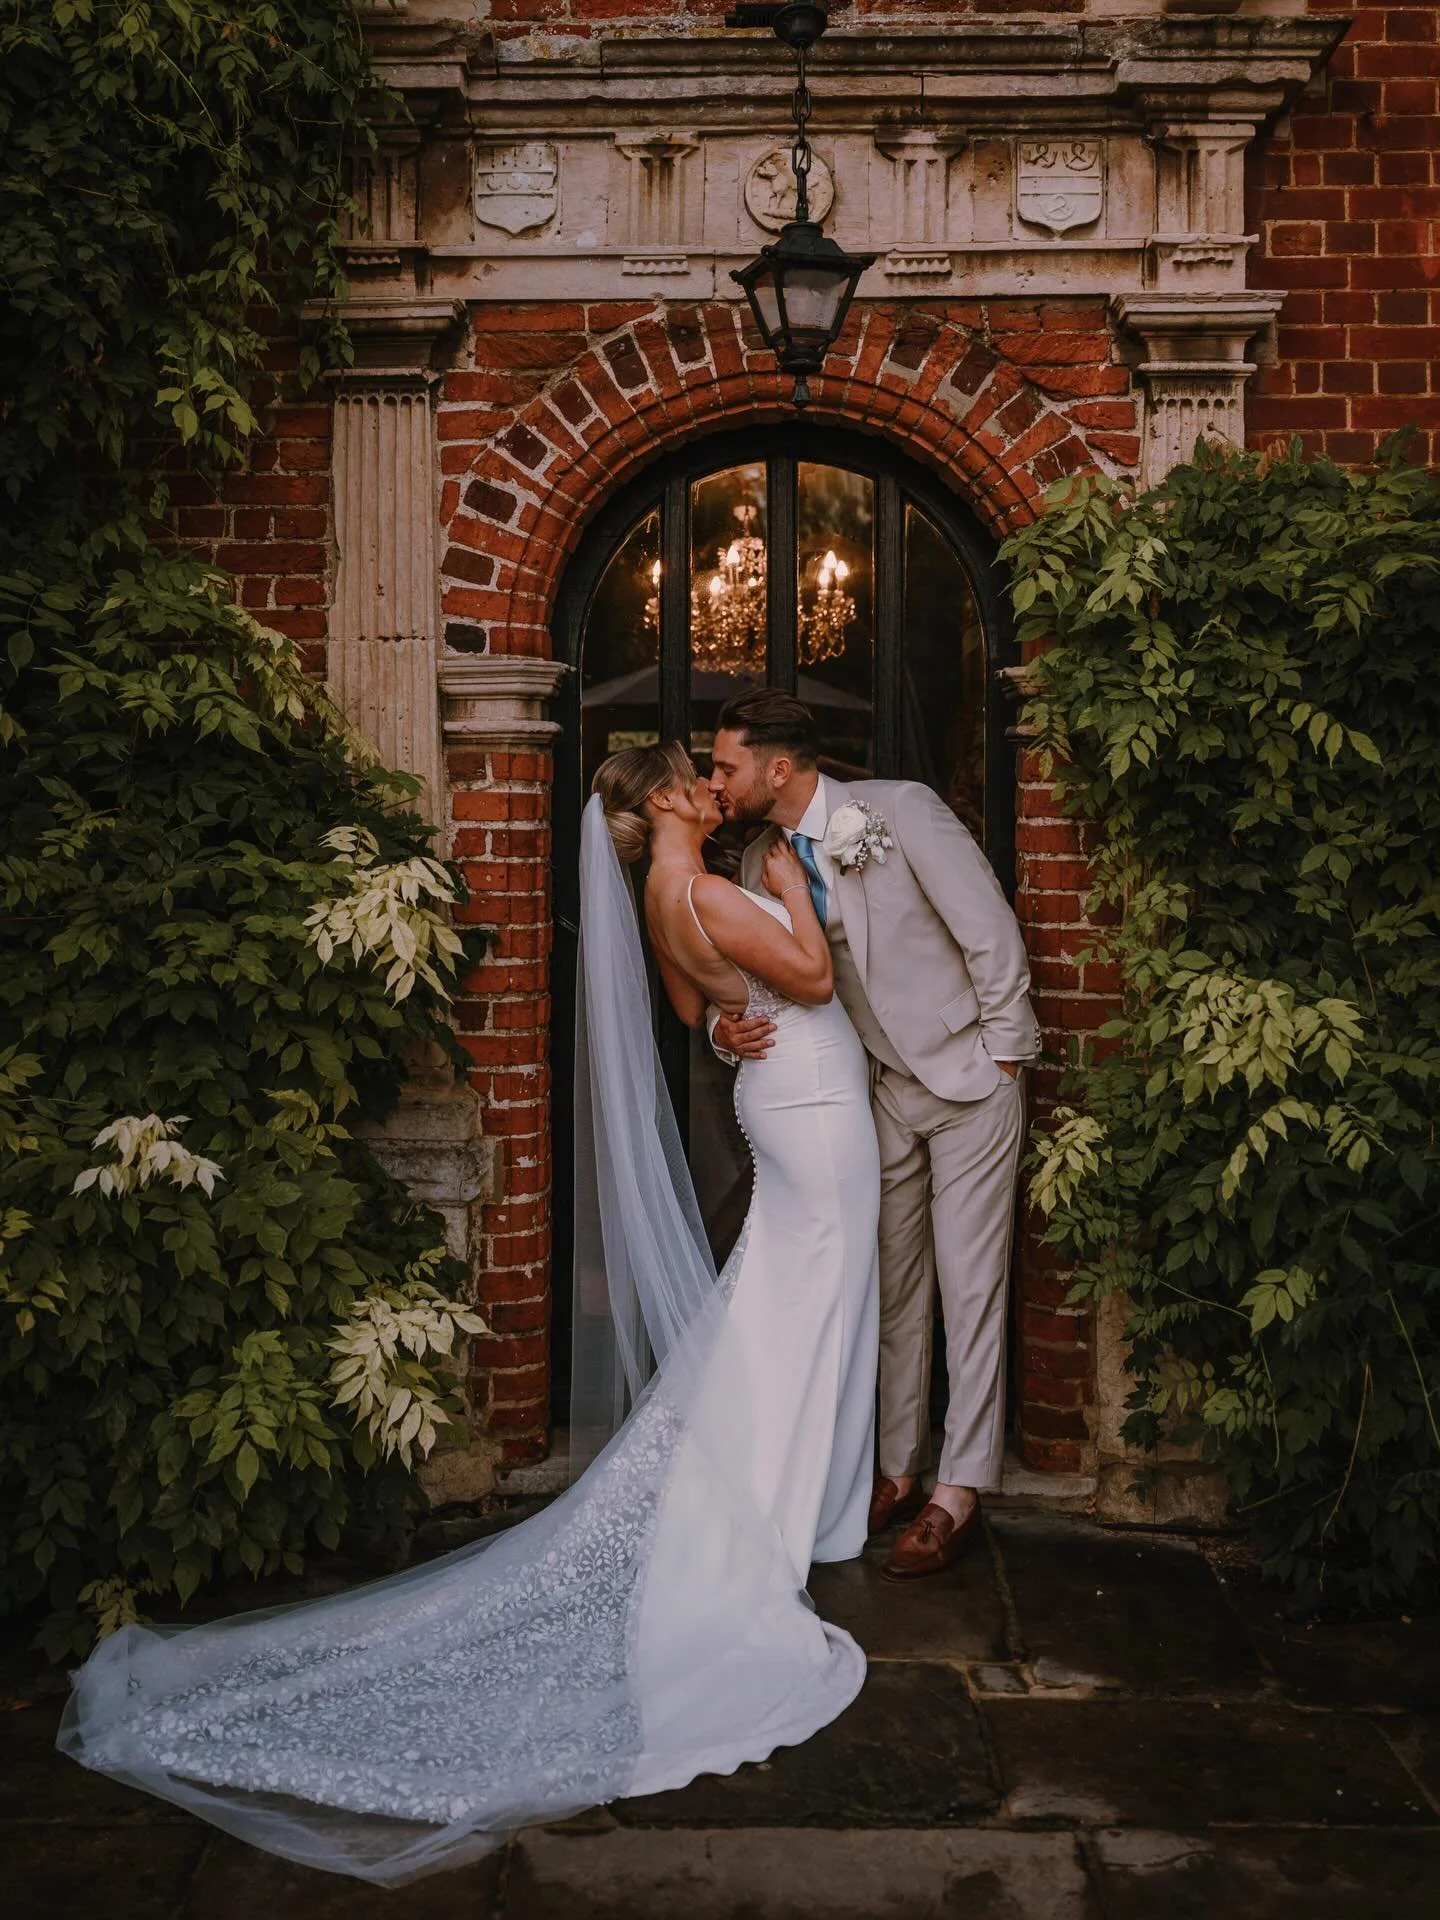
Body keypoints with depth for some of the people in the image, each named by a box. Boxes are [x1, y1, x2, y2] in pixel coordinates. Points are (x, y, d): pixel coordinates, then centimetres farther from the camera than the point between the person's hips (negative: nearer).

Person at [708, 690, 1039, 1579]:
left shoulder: (900, 809, -17)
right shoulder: (761, 862, 0)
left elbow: (990, 929, -15)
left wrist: (1000, 1053, -11)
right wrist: (726, 1025, -15)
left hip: (970, 1076, -5)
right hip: (887, 1086, 6)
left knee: (969, 1285, -1)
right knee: (895, 1282, 11)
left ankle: (959, 1494, 8)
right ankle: (897, 1470, 24)